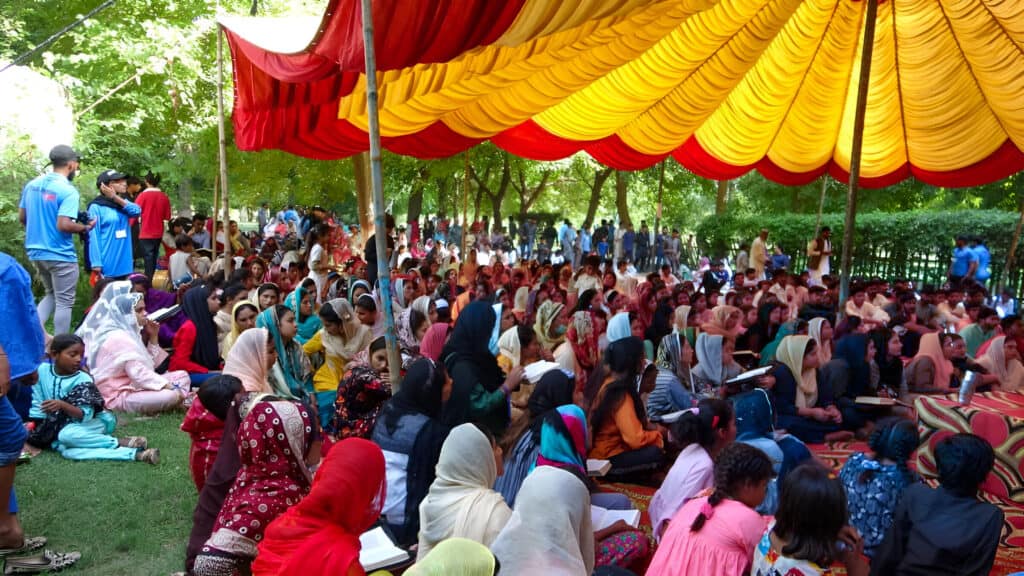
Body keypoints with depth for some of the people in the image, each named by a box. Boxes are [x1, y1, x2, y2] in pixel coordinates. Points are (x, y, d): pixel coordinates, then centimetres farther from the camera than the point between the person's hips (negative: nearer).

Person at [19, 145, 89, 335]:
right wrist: (86, 227, -8)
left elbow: (22, 218, 12)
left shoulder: (32, 184, 7)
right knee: (64, 302, 4)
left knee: (51, 295, 23)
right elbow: (63, 225, -24)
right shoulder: (68, 190, -17)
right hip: (60, 255, -7)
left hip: (35, 252, 7)